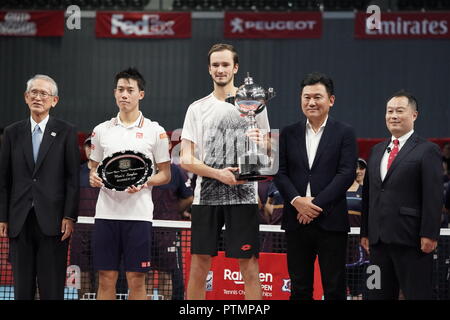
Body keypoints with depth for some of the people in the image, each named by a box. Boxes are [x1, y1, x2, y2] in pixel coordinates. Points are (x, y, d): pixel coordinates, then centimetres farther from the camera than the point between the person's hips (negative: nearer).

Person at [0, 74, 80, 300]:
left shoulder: (66, 132, 4)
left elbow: (73, 178, 0)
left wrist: (70, 216, -7)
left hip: (52, 221, -3)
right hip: (20, 221, 3)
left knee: (52, 289, -2)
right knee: (22, 289, 6)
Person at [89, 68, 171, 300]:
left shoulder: (155, 131, 3)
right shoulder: (101, 130, 11)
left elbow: (165, 174, 6)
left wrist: (144, 182, -13)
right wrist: (93, 177, -4)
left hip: (138, 214, -2)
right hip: (106, 212, 2)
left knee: (136, 280, -1)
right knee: (106, 279, 3)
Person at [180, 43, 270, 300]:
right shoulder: (197, 109, 9)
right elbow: (186, 160, 4)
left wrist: (260, 144, -13)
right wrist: (219, 174, -11)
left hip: (243, 195, -1)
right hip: (206, 196, 1)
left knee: (249, 263, -2)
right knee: (199, 264, 2)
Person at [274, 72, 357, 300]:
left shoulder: (344, 133, 2)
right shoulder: (288, 134, 11)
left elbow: (346, 174, -7)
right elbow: (280, 172, 6)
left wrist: (316, 203, -13)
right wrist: (297, 200, -11)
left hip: (331, 221, -3)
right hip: (296, 220, 3)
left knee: (334, 288, 0)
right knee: (299, 288, 7)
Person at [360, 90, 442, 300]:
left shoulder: (427, 151, -4)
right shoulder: (377, 151, 18)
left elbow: (434, 197, -10)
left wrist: (429, 235, -16)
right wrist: (365, 232, 15)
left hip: (411, 240, -7)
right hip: (379, 239, 7)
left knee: (417, 293, -4)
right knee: (378, 294, 8)